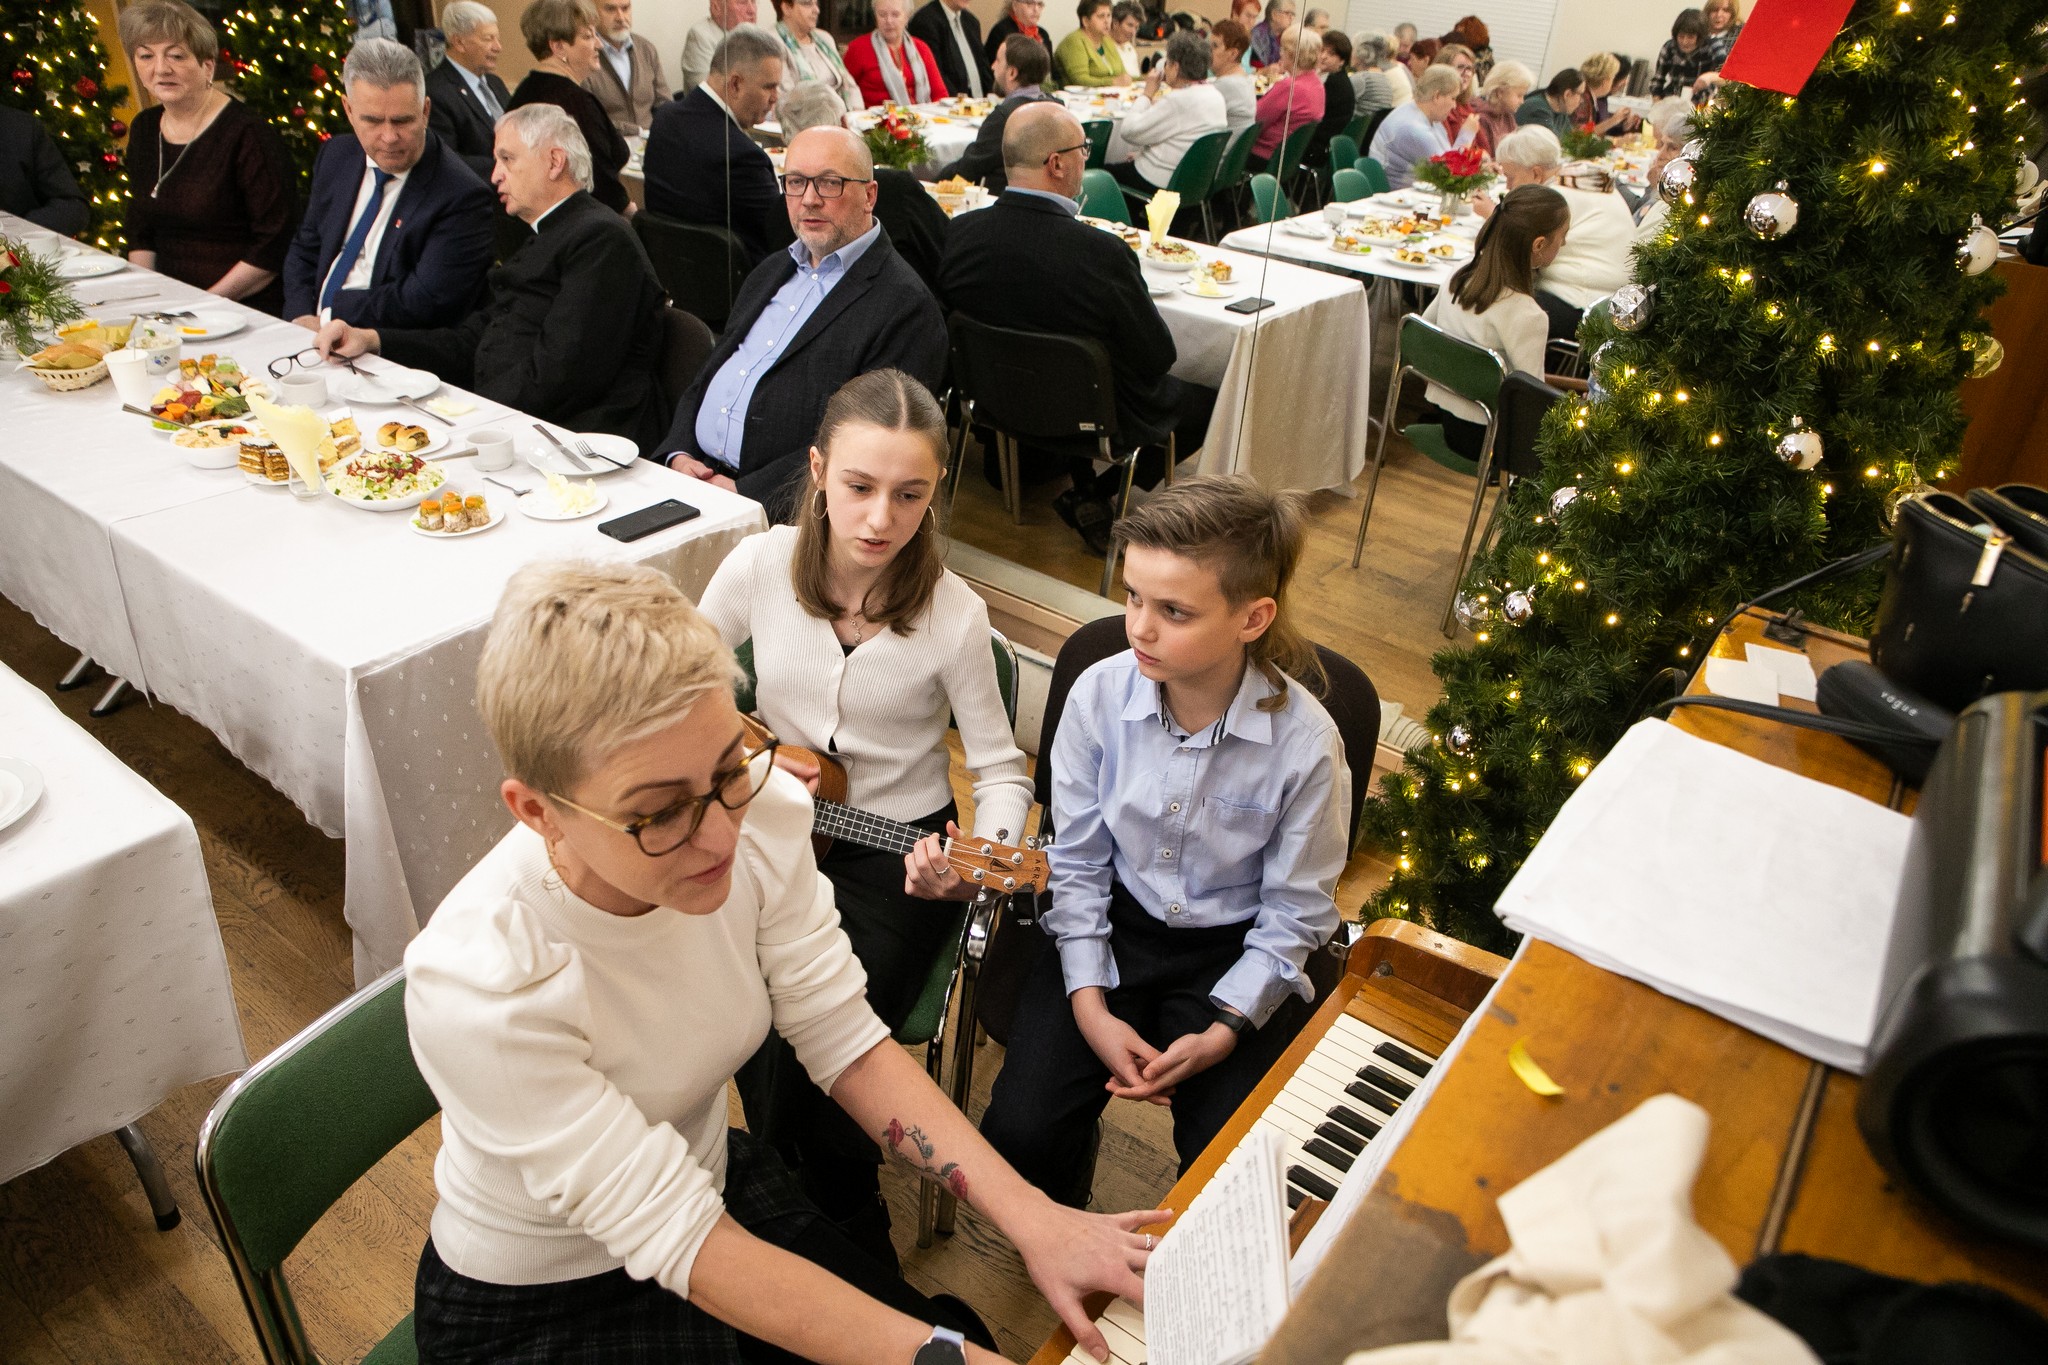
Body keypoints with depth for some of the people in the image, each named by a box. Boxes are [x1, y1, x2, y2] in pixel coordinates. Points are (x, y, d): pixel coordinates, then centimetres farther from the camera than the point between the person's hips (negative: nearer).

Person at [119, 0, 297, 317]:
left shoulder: (247, 134, -9)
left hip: (248, 314, -5)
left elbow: (276, 242, -13)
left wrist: (208, 302, -14)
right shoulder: (144, 129, 13)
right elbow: (140, 232, 19)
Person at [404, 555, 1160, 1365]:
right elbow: (677, 1240, -29)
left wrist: (1028, 1217, -23)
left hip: (712, 1182, 5)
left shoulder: (759, 811, -20)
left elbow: (846, 1045, -14)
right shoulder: (477, 986, -33)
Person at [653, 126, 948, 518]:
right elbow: (707, 378, 22)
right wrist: (678, 453, 1)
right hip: (694, 470, 7)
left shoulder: (906, 306, -7)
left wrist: (743, 491, -18)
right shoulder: (771, 272, 21)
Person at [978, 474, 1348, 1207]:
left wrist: (1223, 1031, -16)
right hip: (1112, 925, 2)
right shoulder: (1099, 694, -15)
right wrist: (1091, 1008, -11)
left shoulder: (1306, 742, -20)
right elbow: (1077, 863, -5)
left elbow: (1294, 913, -8)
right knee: (1018, 1135, -14)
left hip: (1234, 950, -1)